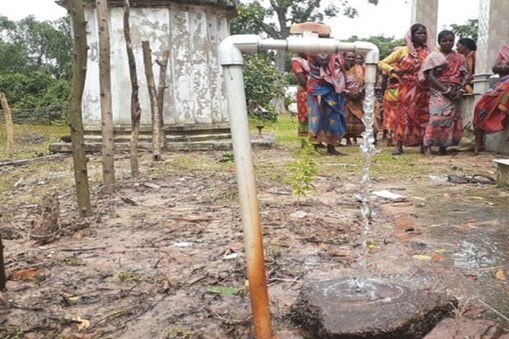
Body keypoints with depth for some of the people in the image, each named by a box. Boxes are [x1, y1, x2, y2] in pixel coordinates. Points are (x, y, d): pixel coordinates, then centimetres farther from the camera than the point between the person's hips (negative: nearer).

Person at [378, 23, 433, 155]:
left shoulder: (430, 51, 9)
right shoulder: (403, 51, 4)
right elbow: (382, 64, 6)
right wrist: (394, 70, -8)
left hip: (424, 90, 2)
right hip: (407, 90, -2)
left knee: (423, 116, 3)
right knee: (403, 115, -3)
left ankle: (423, 145, 11)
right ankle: (398, 145, 2)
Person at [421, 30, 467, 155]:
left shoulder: (459, 58, 13)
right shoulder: (433, 56, 1)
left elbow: (463, 75, 10)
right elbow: (430, 76, -9)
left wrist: (460, 90, -8)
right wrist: (446, 90, -15)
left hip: (454, 94, 4)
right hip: (439, 93, -4)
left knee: (452, 119, 1)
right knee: (437, 118, -15)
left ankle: (443, 146, 8)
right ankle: (427, 146, -16)